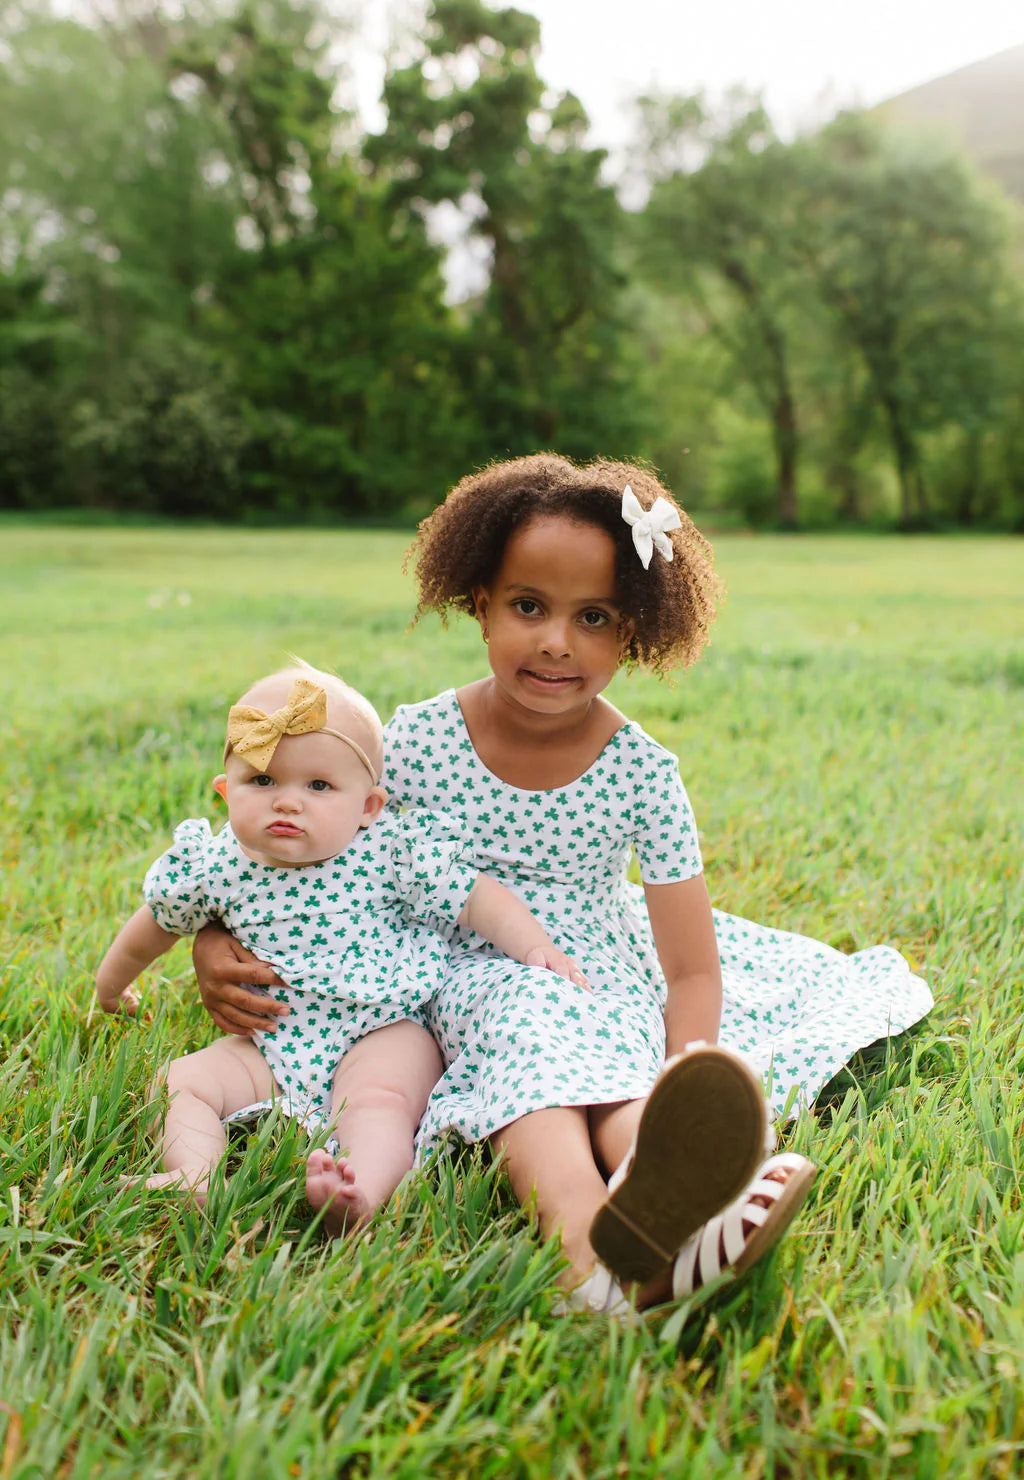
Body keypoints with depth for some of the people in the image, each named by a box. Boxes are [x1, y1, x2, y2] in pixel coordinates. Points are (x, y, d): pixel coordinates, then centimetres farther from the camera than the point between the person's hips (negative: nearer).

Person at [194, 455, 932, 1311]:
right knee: (532, 1050, -35)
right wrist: (217, 941, -15)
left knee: (624, 1083, -33)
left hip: (599, 975, 1)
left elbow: (692, 967, -9)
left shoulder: (642, 773, -10)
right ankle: (589, 1249, -61)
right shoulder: (416, 743, -9)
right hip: (474, 978, -1)